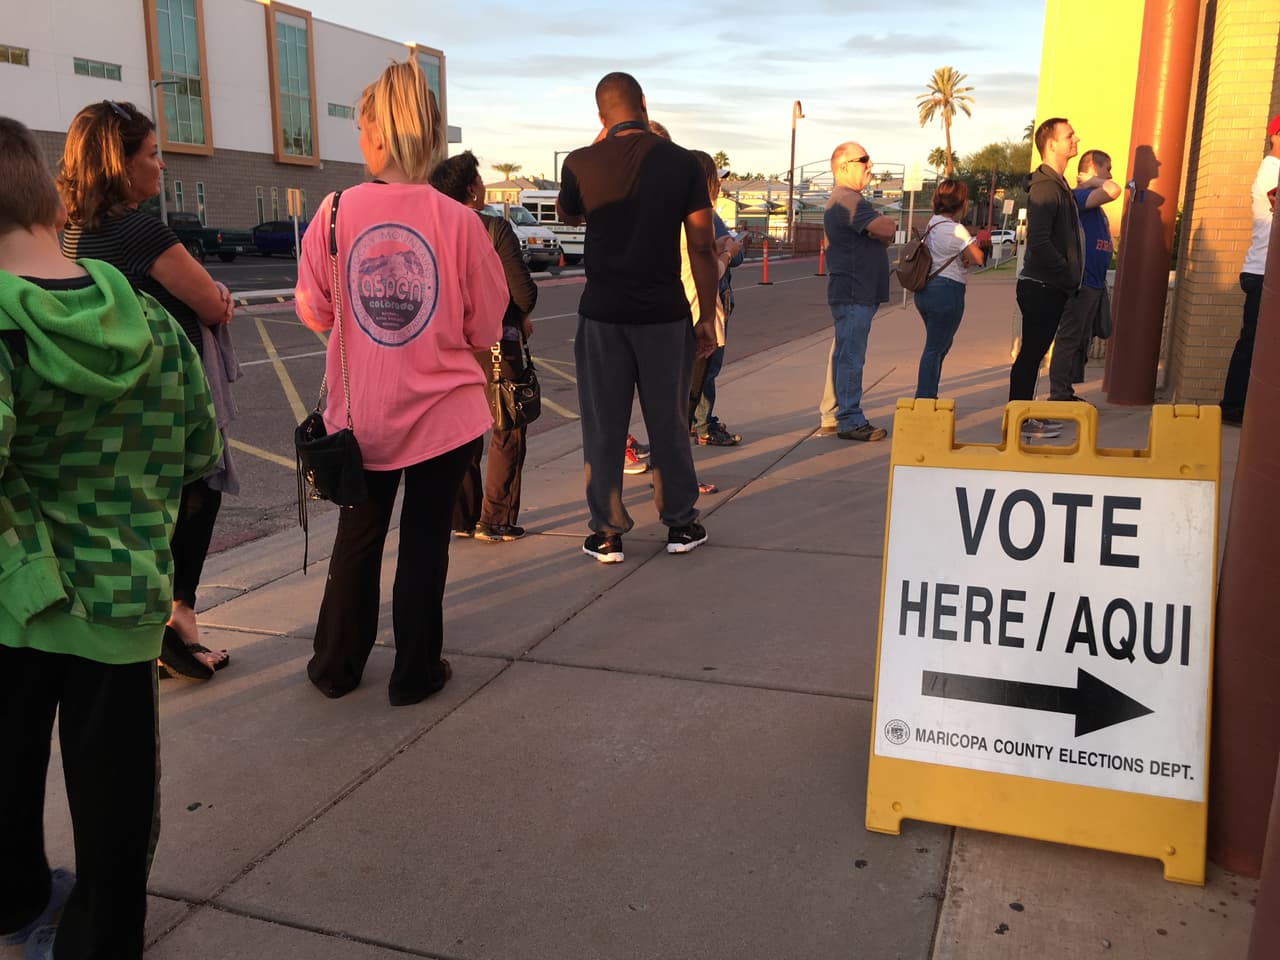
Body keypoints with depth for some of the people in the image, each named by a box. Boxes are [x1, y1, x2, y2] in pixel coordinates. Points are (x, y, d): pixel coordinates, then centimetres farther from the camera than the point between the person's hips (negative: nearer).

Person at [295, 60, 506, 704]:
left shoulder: (336, 211, -8)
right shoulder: (459, 222, -10)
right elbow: (485, 328, -3)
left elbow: (315, 312, 0)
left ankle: (336, 667, 33)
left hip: (361, 414, 2)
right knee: (425, 541, 12)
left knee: (357, 537, 19)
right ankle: (415, 672, 22)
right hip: (443, 414, -1)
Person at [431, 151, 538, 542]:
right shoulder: (494, 228, -13)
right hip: (496, 343, -6)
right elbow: (523, 292, -15)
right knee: (508, 430, 5)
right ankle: (495, 520, 6)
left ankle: (462, 517, 20)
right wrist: (521, 317, 8)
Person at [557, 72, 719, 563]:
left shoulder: (581, 163, -5)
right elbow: (702, 248, -4)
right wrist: (708, 316, 4)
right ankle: (680, 524, 22)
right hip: (664, 314, 1)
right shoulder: (681, 162, -3)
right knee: (668, 422, 12)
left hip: (603, 314, -1)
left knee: (603, 427, 8)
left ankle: (607, 533, 13)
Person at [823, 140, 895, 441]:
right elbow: (887, 229, -22)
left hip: (852, 292, 11)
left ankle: (836, 415, 21)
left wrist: (882, 231, -4)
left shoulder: (847, 200, 21)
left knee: (844, 356, 14)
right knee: (850, 357, -8)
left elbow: (882, 235, 18)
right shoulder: (848, 201, -15)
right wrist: (889, 225, 0)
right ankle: (850, 421, -5)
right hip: (854, 294, -11)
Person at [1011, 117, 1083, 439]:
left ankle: (1025, 415, 22)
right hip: (1042, 286, -10)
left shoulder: (1058, 184, 18)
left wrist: (1069, 278, 13)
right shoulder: (1045, 186, -15)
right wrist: (1068, 276, -16)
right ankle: (1020, 420, 2)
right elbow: (1039, 242, -23)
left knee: (1034, 353, 14)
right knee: (1031, 354, -4)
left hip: (1051, 287, 10)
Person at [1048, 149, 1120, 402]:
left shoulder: (1095, 206, 20)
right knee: (1068, 340, -6)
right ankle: (1058, 396, -2)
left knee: (1081, 342, 13)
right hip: (1080, 285, -10)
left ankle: (1067, 392, 20)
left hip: (1095, 284, 10)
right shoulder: (1078, 197, -11)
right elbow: (1114, 190, -27)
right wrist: (1092, 181, -13)